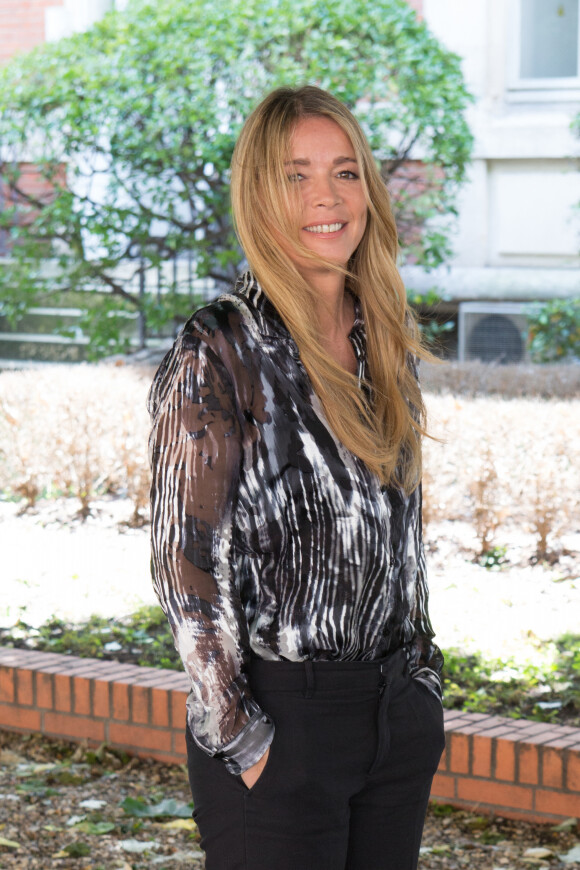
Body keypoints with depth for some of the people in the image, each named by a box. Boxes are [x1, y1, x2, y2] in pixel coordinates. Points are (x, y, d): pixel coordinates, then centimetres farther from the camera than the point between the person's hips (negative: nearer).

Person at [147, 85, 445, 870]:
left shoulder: (386, 339, 8)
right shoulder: (220, 353, -13)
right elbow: (186, 562, -14)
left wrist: (423, 685, 13)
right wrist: (239, 738, -14)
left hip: (395, 710, 6)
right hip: (283, 715, -6)